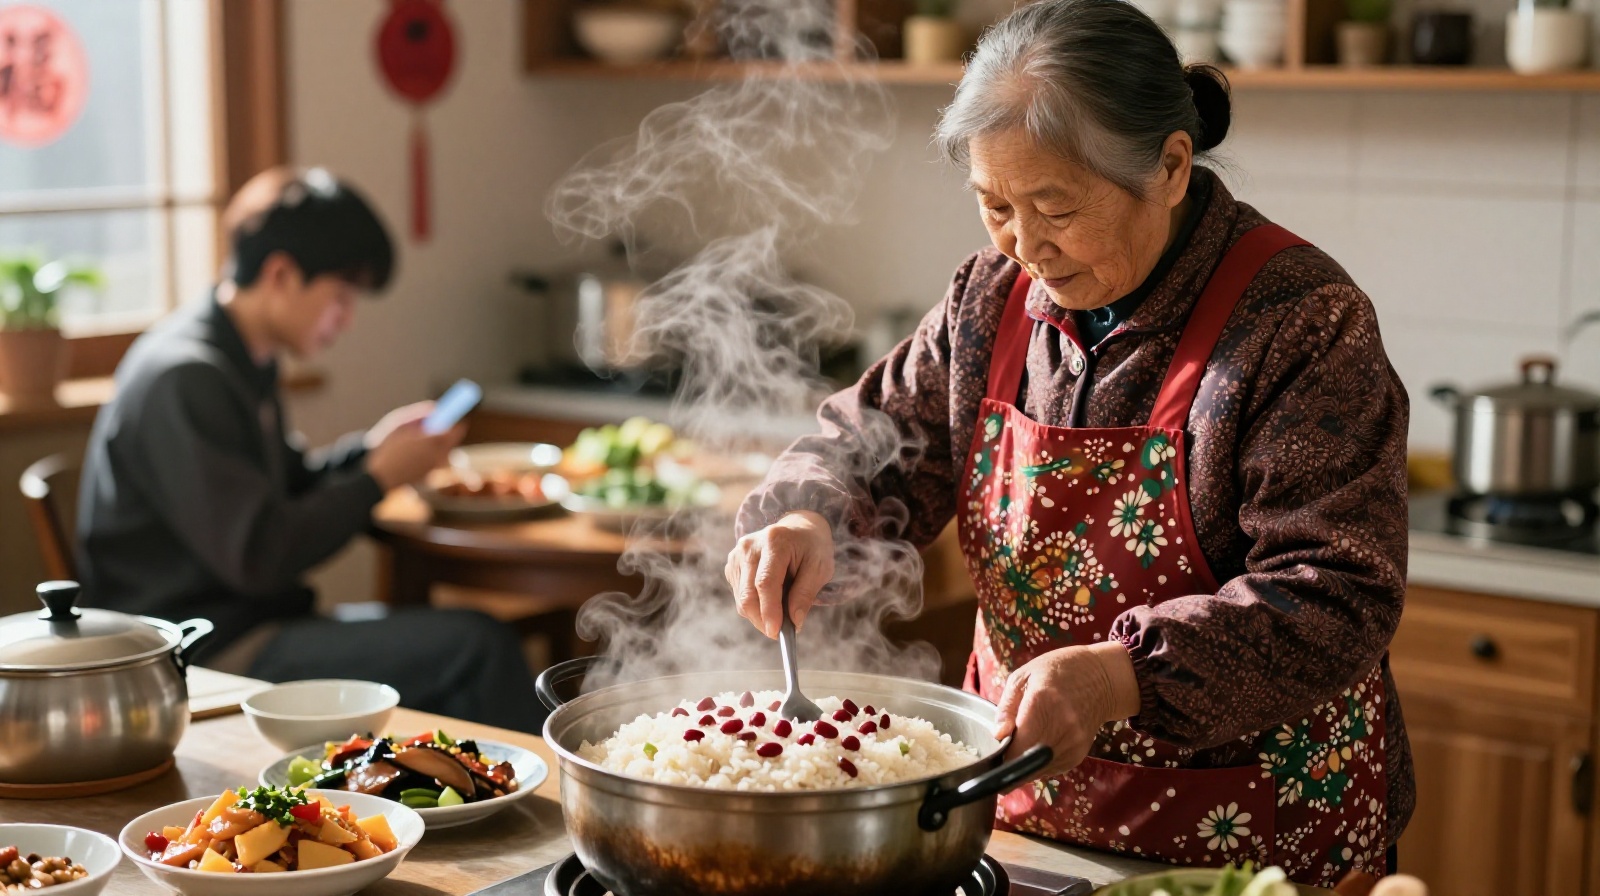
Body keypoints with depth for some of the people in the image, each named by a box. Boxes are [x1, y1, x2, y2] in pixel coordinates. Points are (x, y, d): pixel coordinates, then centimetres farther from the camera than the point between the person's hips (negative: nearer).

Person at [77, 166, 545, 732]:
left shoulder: (244, 362, 13)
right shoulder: (184, 379, -18)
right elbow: (256, 558, -21)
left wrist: (373, 446, 9)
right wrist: (381, 476, -11)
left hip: (252, 626, 10)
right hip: (209, 658, -10)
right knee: (477, 648, -21)